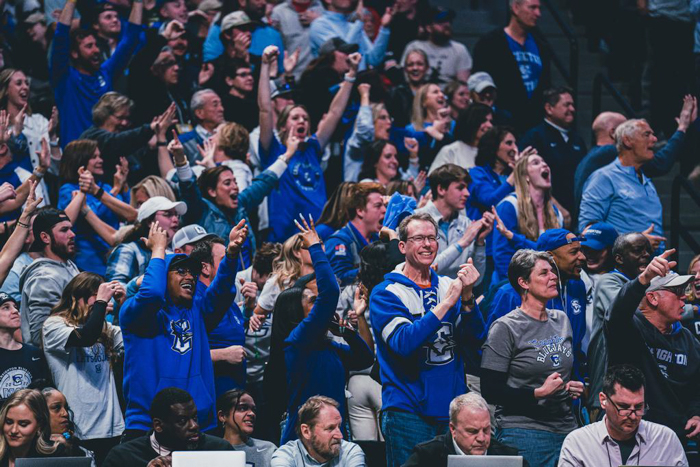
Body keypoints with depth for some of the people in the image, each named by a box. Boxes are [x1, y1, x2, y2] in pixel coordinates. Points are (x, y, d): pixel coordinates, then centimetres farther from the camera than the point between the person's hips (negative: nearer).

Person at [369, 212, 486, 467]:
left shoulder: (448, 286, 11)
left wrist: (466, 297, -14)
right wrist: (445, 305, -20)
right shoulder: (386, 293, -3)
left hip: (452, 409, 4)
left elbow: (474, 340, 1)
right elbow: (403, 342, -19)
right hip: (408, 411, -4)